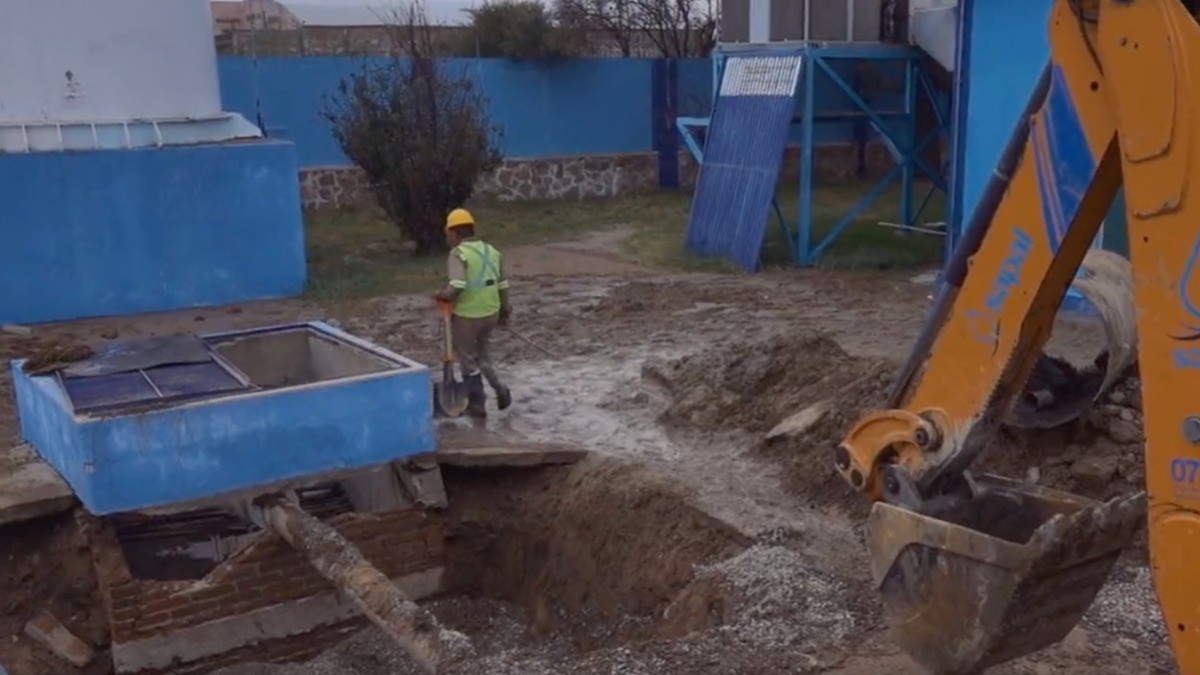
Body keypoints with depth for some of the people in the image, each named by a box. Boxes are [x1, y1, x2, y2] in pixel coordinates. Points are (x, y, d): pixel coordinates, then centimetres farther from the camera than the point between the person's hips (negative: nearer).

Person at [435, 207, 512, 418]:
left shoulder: (458, 253, -15)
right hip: (491, 312, 6)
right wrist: (504, 309, 20)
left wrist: (444, 295, -9)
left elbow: (457, 286, -28)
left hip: (466, 315, -6)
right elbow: (502, 284, 10)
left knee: (468, 359, 10)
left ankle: (477, 404, 18)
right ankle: (499, 388, 15)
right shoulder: (492, 251, 6)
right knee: (480, 351, 27)